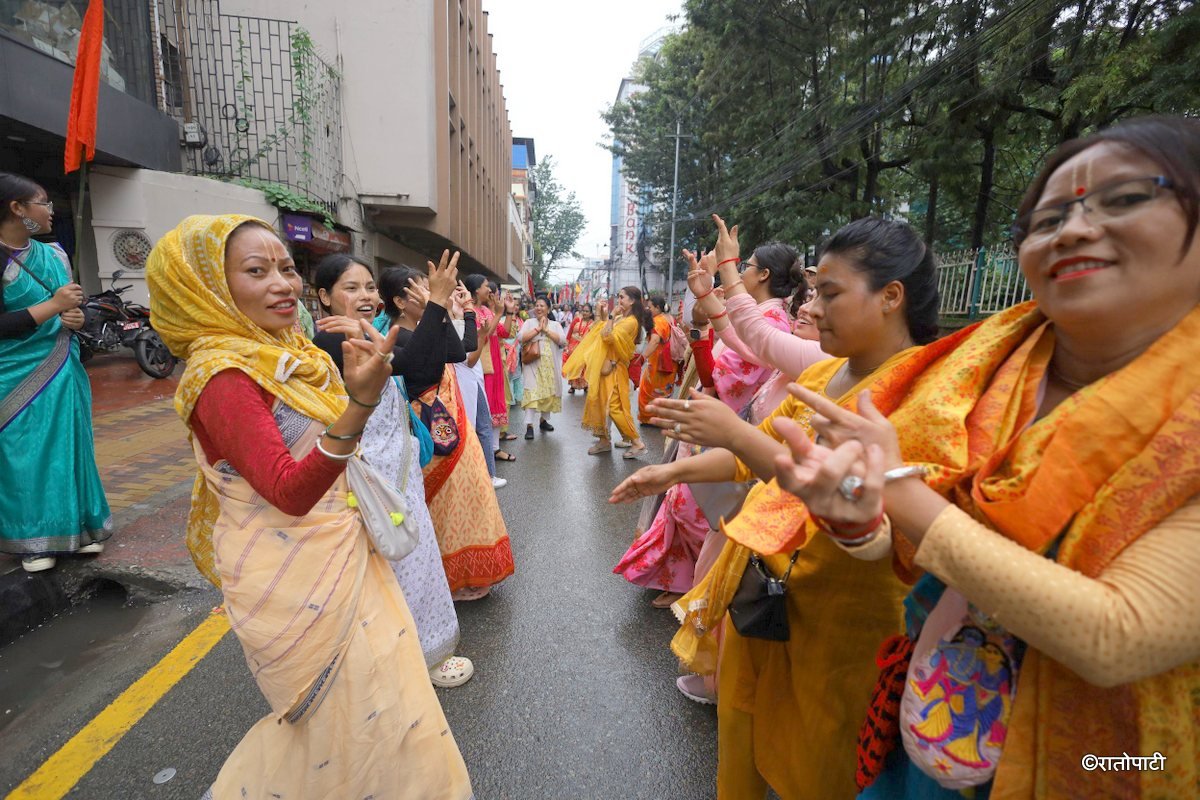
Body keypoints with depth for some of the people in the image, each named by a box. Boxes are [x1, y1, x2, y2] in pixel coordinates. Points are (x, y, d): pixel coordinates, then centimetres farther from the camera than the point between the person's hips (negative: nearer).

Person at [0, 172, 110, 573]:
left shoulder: (54, 254, 10)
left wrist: (76, 318, 0)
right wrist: (53, 307, -20)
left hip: (63, 370, 6)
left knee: (69, 445, 11)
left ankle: (76, 526, 23)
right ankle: (33, 539, 15)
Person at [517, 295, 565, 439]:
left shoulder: (555, 324, 9)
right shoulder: (529, 322, 6)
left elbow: (562, 340, -7)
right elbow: (520, 337, -10)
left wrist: (546, 330, -10)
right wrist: (538, 329, -10)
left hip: (550, 364, 3)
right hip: (532, 363, -2)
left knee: (548, 391, 10)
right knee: (532, 392, -11)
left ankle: (544, 420, 27)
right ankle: (529, 425, -13)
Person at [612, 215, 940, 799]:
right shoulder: (820, 373, 5)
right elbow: (756, 450, 13)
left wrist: (735, 433, -30)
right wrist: (673, 472, 2)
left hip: (835, 616, -6)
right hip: (757, 588, 7)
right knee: (742, 720, 24)